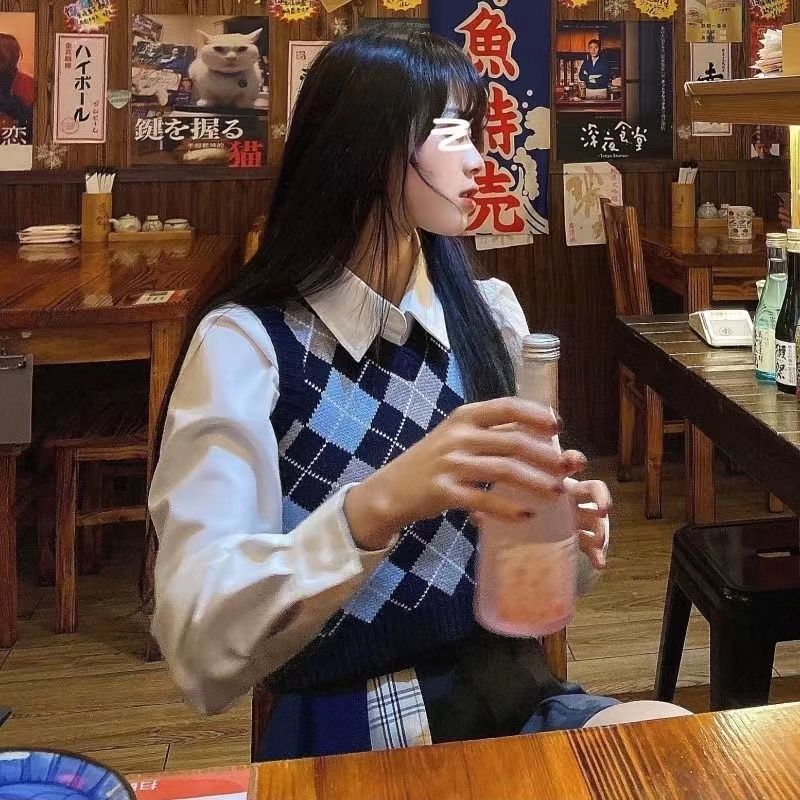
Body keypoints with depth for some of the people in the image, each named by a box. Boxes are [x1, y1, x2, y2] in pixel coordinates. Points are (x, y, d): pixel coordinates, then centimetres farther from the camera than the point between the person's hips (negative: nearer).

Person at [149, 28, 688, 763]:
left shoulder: (491, 313, 2)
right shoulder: (246, 342, -13)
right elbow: (200, 651, -23)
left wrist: (575, 537, -13)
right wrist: (374, 508, -38)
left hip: (514, 694, 5)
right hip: (347, 734, -4)